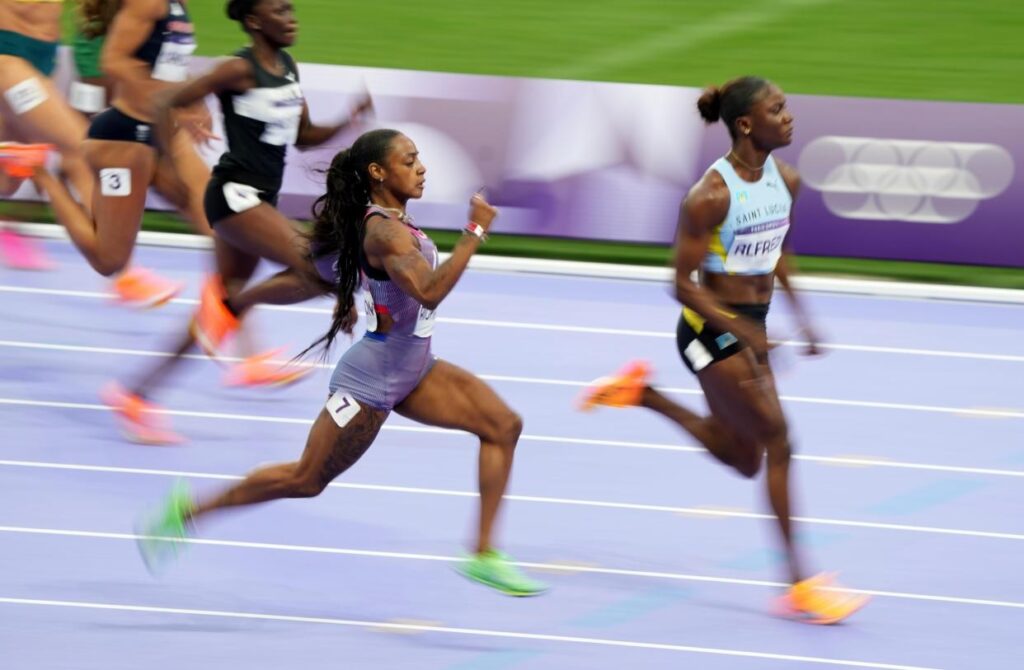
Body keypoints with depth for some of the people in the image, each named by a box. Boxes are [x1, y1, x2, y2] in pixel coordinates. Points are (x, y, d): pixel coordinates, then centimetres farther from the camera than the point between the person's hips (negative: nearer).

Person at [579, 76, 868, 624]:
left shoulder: (785, 180, 1)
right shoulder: (710, 196, -21)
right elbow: (683, 284, -19)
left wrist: (800, 314, 14)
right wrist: (742, 332, -27)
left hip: (749, 328, 8)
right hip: (710, 329, -8)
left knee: (743, 458, 15)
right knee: (776, 439, -13)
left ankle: (640, 393, 32)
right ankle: (799, 587, -8)